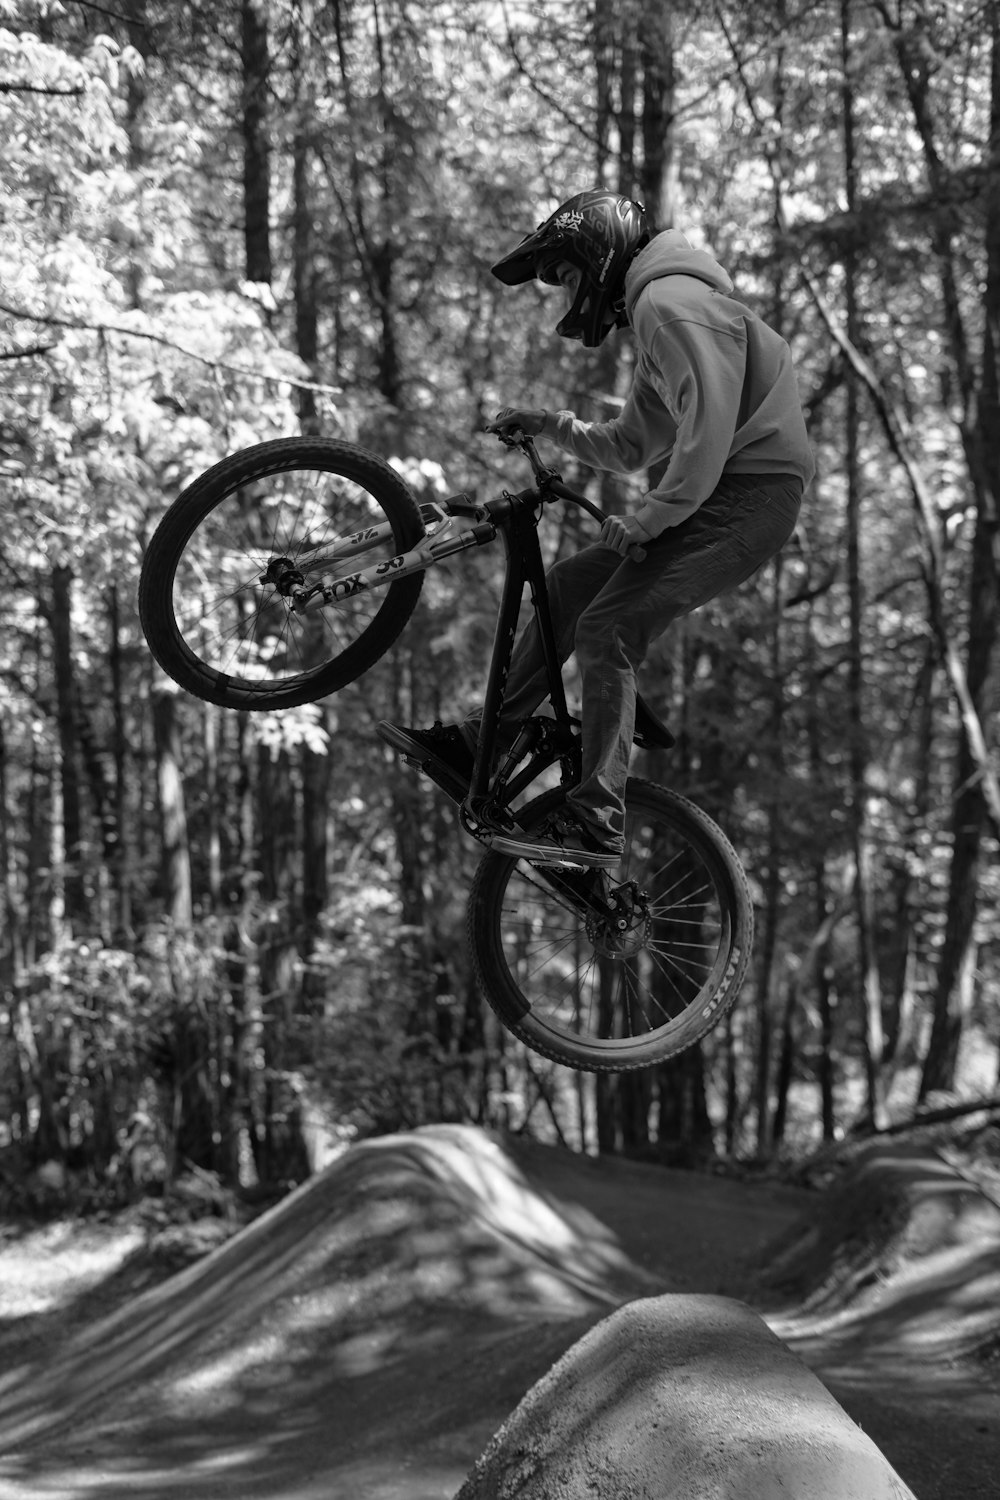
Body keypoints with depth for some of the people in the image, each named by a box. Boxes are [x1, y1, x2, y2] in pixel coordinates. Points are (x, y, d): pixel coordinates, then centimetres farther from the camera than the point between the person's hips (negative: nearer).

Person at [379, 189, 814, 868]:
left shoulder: (670, 301, -11)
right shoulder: (657, 310, 24)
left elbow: (710, 423, -24)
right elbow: (632, 445, 29)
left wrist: (651, 516, -17)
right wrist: (551, 425, 17)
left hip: (747, 495, -10)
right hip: (717, 494, 10)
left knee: (607, 629, -19)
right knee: (567, 587, 11)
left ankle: (597, 823, -22)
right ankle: (479, 746, 17)